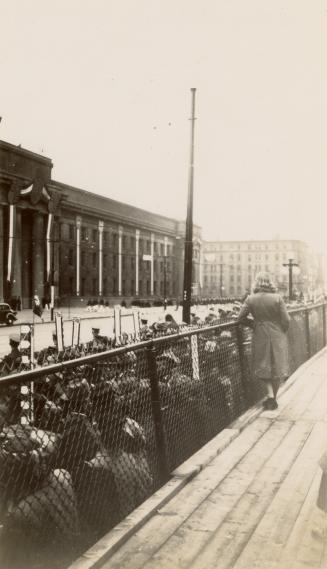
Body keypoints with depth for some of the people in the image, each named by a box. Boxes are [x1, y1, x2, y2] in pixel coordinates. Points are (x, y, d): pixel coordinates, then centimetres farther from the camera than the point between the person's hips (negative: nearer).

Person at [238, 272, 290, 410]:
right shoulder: (277, 298, -11)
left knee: (264, 367, 16)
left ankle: (270, 395, 2)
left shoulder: (251, 299, -8)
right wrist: (282, 332, 9)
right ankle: (273, 399, 20)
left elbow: (241, 317, -6)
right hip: (277, 335, 0)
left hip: (260, 336, 1)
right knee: (277, 367, 13)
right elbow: (286, 320, -9)